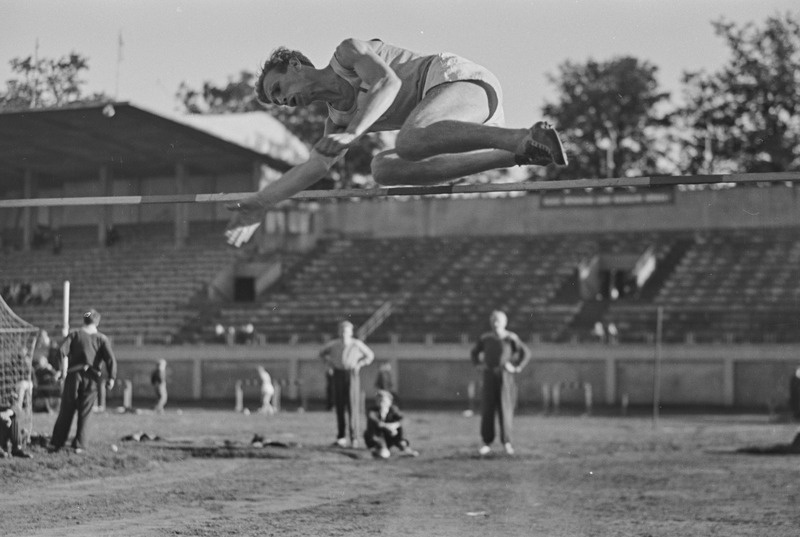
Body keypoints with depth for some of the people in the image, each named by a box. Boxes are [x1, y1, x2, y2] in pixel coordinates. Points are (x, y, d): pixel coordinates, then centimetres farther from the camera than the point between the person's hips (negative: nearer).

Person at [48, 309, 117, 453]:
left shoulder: (75, 334, 7)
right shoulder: (102, 338, 8)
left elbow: (63, 349, -10)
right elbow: (110, 359, -4)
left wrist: (63, 368, -10)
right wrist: (111, 378, -2)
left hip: (73, 376, 0)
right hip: (91, 378, 0)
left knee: (66, 411, 6)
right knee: (84, 414, 6)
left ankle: (56, 443, 5)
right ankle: (79, 445, 2)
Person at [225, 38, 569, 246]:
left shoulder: (347, 53, 3)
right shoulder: (339, 117, 25)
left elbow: (388, 82, -15)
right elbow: (313, 167, 27)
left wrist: (351, 134, -25)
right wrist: (260, 204, 25)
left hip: (463, 80, -10)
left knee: (410, 142, -35)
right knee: (385, 170, -7)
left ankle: (527, 137, -43)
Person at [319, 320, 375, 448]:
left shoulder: (357, 344, 0)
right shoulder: (333, 344, 6)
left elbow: (370, 355, 14)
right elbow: (322, 354, 25)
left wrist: (359, 364, 2)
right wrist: (328, 363, 8)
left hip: (351, 374, -2)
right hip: (338, 374, 2)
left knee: (352, 404, -12)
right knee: (339, 405, 1)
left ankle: (353, 436, -11)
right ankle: (341, 436, 7)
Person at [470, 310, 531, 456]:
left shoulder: (511, 338, -5)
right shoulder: (485, 338, 4)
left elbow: (526, 353, 1)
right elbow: (474, 353, 21)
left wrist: (517, 368, -4)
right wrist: (479, 365, 7)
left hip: (505, 376, -2)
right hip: (489, 376, 2)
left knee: (505, 408, -6)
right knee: (488, 408, -1)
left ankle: (506, 442, 0)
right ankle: (487, 443, 5)